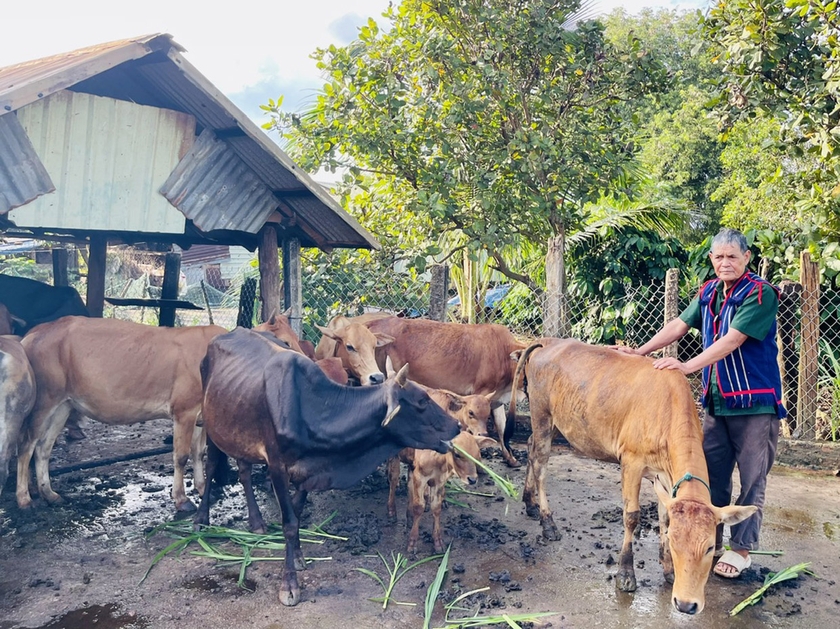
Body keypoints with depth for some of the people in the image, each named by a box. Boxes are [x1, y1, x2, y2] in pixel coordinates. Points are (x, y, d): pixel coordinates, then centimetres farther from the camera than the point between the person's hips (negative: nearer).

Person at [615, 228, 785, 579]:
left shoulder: (760, 294, -14)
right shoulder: (708, 292, 8)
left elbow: (732, 340, -23)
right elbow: (679, 325, 8)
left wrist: (688, 366, -28)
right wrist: (640, 352, 0)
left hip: (755, 404, -6)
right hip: (716, 401, 6)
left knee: (751, 480, 5)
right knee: (712, 475, 12)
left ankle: (741, 549, 18)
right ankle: (710, 542, 26)